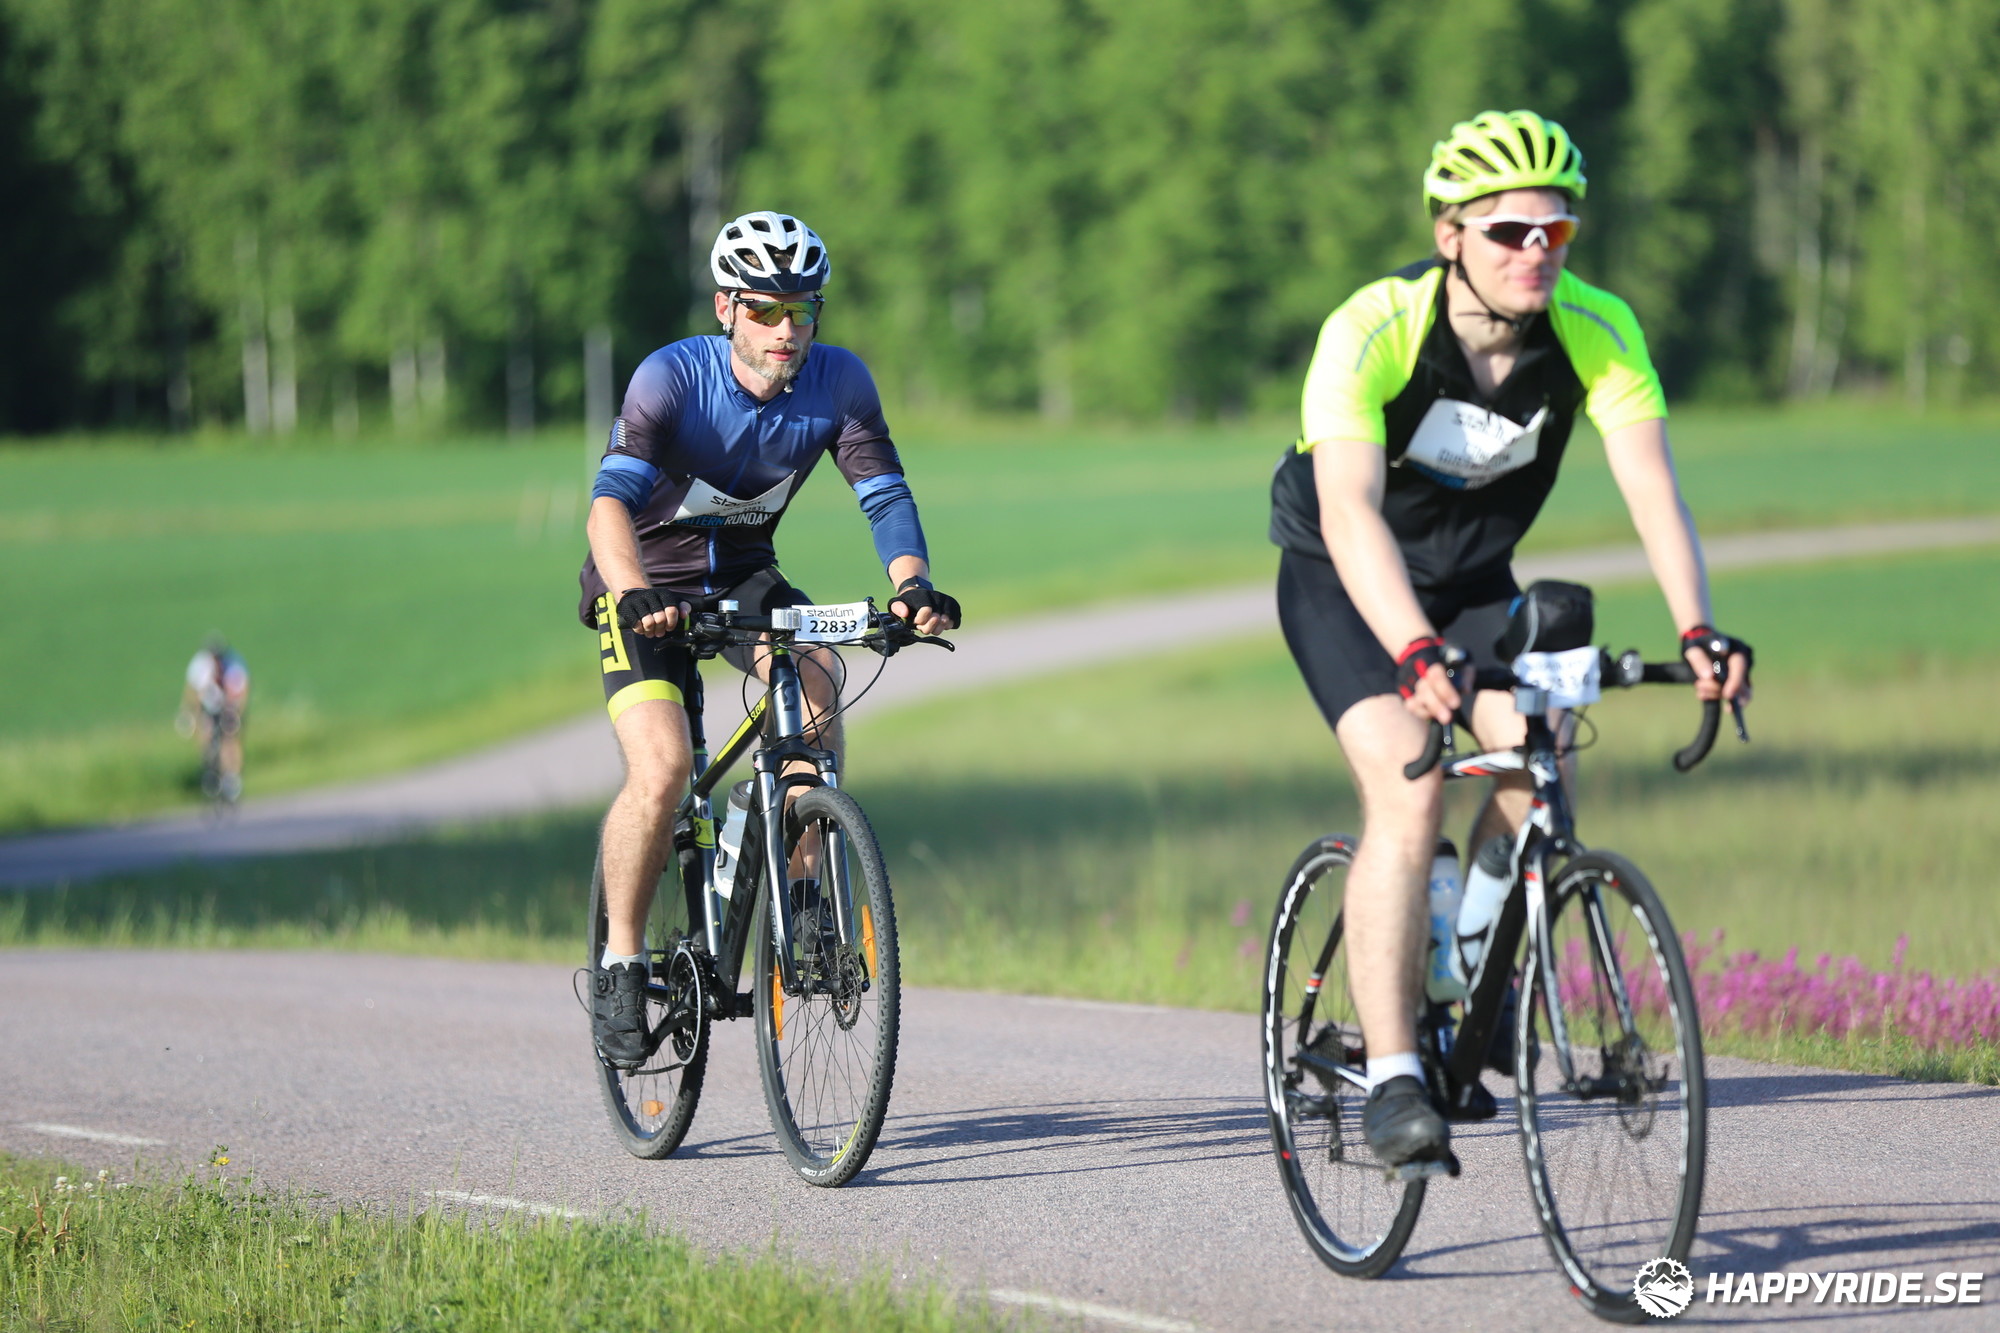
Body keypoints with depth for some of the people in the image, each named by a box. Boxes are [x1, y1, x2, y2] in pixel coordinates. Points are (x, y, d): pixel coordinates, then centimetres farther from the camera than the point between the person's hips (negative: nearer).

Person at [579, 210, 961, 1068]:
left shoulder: (838, 382, -15)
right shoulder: (671, 379, -26)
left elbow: (885, 495, -20)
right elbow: (611, 501, -38)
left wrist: (913, 586, -40)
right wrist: (635, 594, -57)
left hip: (743, 575, 3)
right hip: (646, 584, -3)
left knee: (816, 677, -29)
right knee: (662, 771, -24)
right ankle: (621, 961, -5)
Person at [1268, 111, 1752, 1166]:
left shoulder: (1596, 331, -20)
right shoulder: (1371, 330, -31)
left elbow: (1651, 485, -27)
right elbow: (1350, 511, -42)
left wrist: (1697, 630, -44)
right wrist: (1417, 654, -57)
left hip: (1474, 582, 4)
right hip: (1343, 585, -4)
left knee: (1536, 760, -19)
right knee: (1407, 793, -24)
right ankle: (1390, 1079, -22)